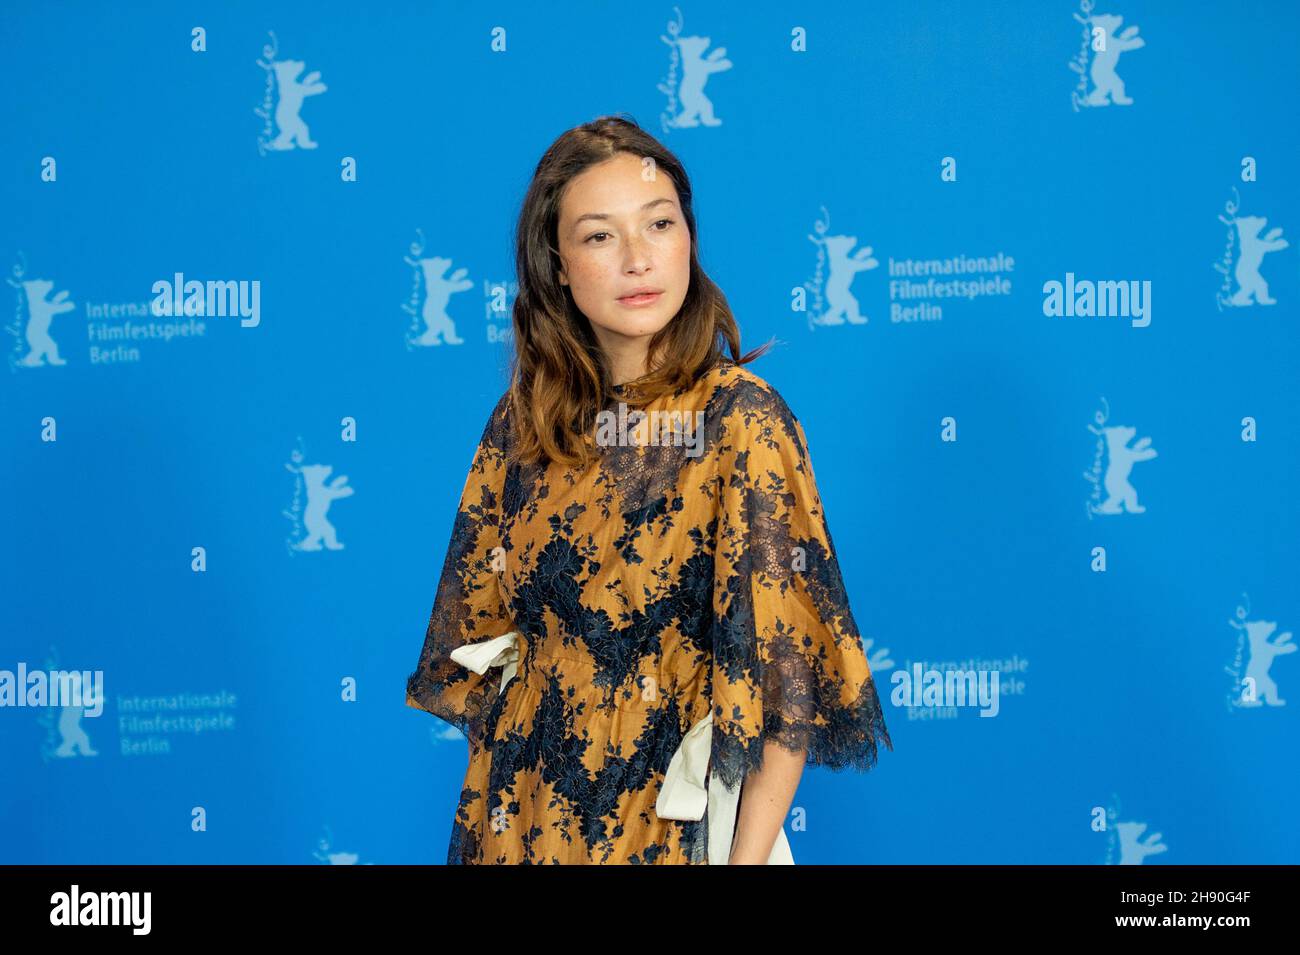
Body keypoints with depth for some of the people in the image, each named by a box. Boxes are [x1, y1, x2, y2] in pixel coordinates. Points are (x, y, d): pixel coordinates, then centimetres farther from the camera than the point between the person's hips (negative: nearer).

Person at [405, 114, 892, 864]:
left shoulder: (740, 416, -15)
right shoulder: (526, 417, -1)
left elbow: (783, 662, -17)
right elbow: (485, 620, 9)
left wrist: (747, 855, -19)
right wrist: (495, 792, 6)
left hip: (668, 811, -4)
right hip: (520, 807, 4)